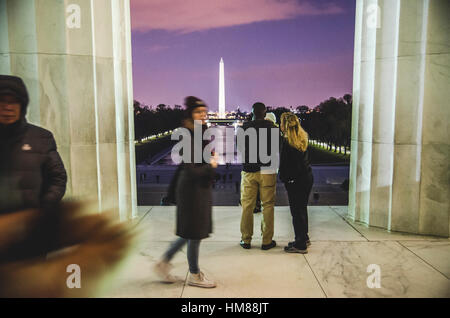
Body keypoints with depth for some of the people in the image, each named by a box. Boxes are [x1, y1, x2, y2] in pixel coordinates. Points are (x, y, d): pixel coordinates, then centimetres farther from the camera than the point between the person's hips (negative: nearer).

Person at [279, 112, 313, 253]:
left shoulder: (286, 141, -16)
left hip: (295, 180, -8)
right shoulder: (303, 137, 7)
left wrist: (283, 177, -1)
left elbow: (284, 162, -15)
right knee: (302, 209, 19)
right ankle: (304, 238, 32)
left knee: (297, 211, 0)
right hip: (308, 177, 8)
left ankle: (301, 245, 9)